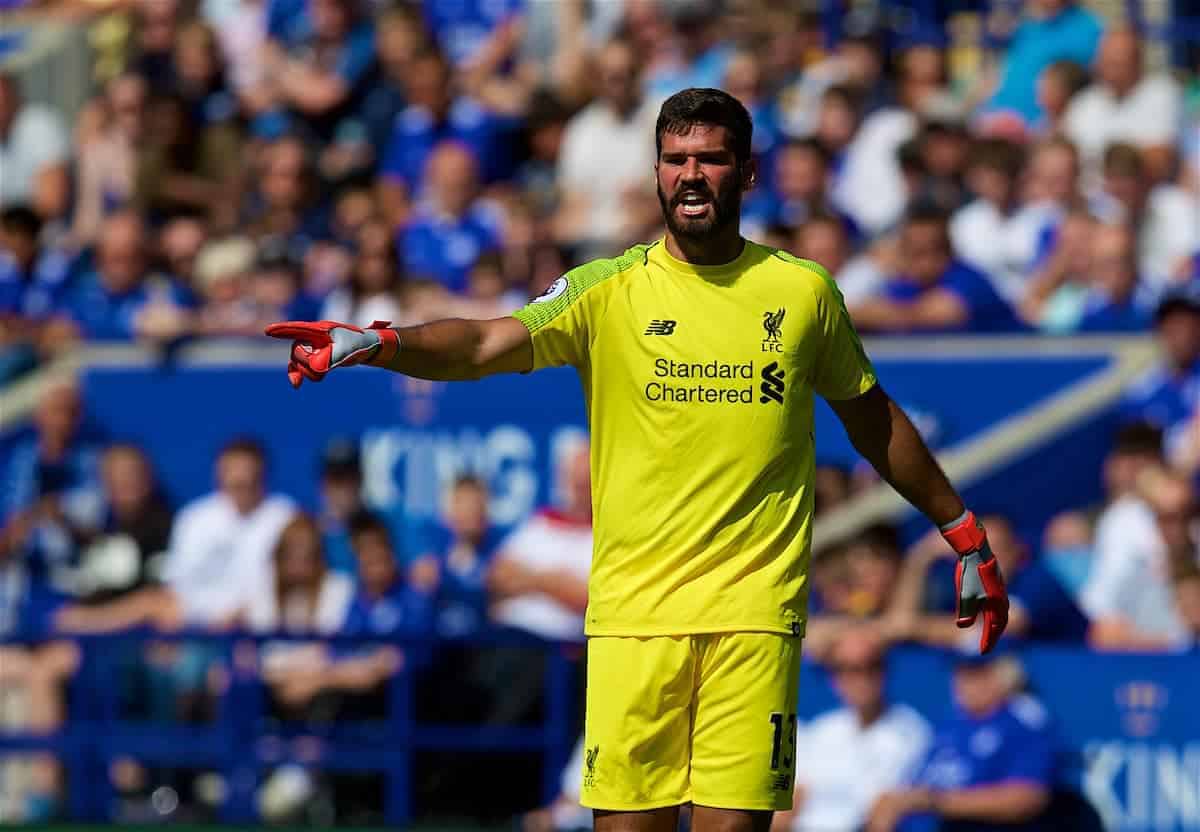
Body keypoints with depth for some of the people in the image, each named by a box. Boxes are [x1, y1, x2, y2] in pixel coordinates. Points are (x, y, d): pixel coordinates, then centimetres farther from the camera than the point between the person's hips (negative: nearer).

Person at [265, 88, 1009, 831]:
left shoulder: (804, 291, 7)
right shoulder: (607, 290, 3)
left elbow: (873, 419, 21)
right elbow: (488, 344, -12)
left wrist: (965, 535, 25)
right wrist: (378, 344, -31)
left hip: (754, 615, 0)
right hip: (632, 612, 0)